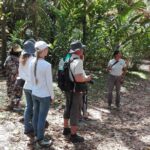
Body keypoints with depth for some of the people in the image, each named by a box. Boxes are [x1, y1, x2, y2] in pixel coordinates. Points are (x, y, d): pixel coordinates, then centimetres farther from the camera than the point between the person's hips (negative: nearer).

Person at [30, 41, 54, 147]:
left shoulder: (32, 63, -2)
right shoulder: (47, 65, -22)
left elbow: (32, 79, 8)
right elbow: (49, 83, -16)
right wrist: (52, 95, -4)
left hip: (34, 93, 7)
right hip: (45, 95, -7)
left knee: (36, 115, 17)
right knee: (42, 118, 3)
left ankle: (37, 135, 33)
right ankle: (40, 140, 14)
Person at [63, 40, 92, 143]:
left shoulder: (68, 59, 5)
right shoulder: (78, 61, -24)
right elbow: (78, 78, -30)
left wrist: (84, 77, 16)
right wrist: (87, 78, -12)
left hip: (68, 89, 9)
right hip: (76, 91, -9)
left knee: (68, 109, 22)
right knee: (75, 112, 2)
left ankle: (66, 129, 38)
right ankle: (73, 135, 12)